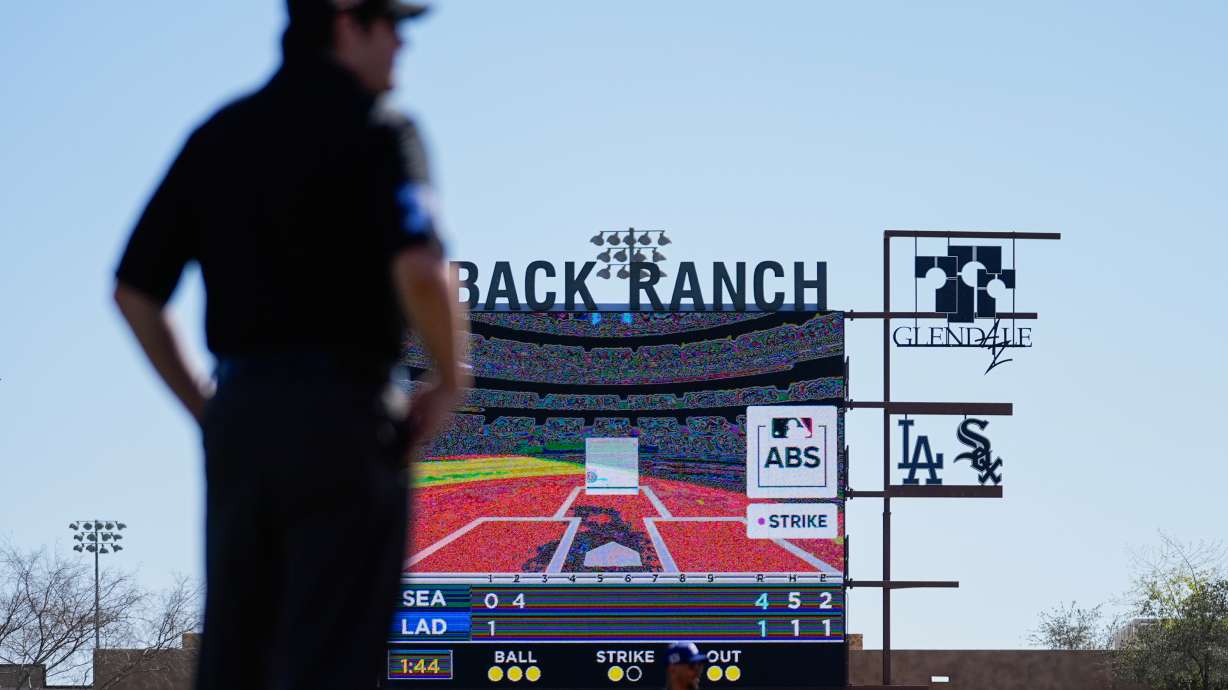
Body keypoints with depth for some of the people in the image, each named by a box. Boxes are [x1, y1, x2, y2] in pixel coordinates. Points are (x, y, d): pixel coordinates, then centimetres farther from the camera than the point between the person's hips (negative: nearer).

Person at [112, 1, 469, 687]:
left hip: (237, 416, 6)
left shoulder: (218, 136, 12)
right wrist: (452, 378, -7)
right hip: (342, 416, -6)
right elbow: (420, 270, -23)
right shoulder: (372, 130, -7)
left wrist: (203, 405, 17)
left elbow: (134, 291, 12)